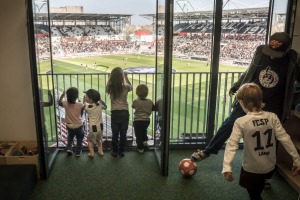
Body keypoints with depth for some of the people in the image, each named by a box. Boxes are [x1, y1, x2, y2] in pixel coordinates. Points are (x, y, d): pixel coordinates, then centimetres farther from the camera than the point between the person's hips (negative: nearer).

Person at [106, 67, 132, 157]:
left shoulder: (110, 88, -9)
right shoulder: (125, 87, -10)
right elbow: (131, 87, 14)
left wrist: (111, 76, 24)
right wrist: (126, 77, 21)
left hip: (115, 113, 1)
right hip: (124, 112, -1)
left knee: (115, 133, 12)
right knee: (123, 133, 10)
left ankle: (114, 151, 21)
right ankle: (121, 151, 19)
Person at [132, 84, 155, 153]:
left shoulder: (135, 101, -15)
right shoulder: (150, 102, -7)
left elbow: (133, 106, 7)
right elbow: (153, 109, 6)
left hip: (137, 121, -3)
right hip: (147, 120, 3)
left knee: (138, 134, 10)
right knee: (144, 131, 31)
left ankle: (140, 148, 17)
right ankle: (145, 140, 16)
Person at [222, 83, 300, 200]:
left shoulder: (241, 122, -20)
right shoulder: (272, 117, -10)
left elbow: (232, 144, -25)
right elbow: (285, 138, -9)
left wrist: (226, 167, -29)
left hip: (252, 169, -4)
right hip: (270, 167, 4)